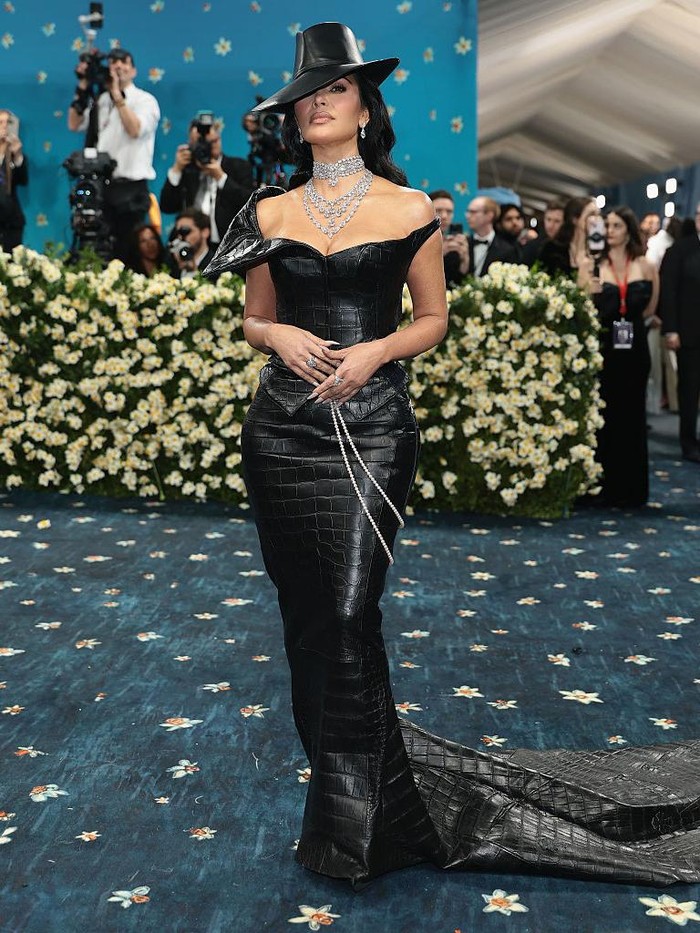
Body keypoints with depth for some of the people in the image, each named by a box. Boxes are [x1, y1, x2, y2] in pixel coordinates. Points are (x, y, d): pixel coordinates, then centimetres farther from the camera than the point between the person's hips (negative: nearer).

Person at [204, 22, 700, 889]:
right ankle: (350, 776, 28)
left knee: (348, 613, -11)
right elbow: (253, 319, 15)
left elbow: (433, 317, 7)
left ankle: (349, 818, 4)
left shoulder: (409, 209, 2)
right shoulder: (271, 212, 9)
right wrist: (279, 335, -8)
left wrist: (375, 351, -12)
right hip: (282, 421, 4)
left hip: (368, 425, -3)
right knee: (304, 612, 8)